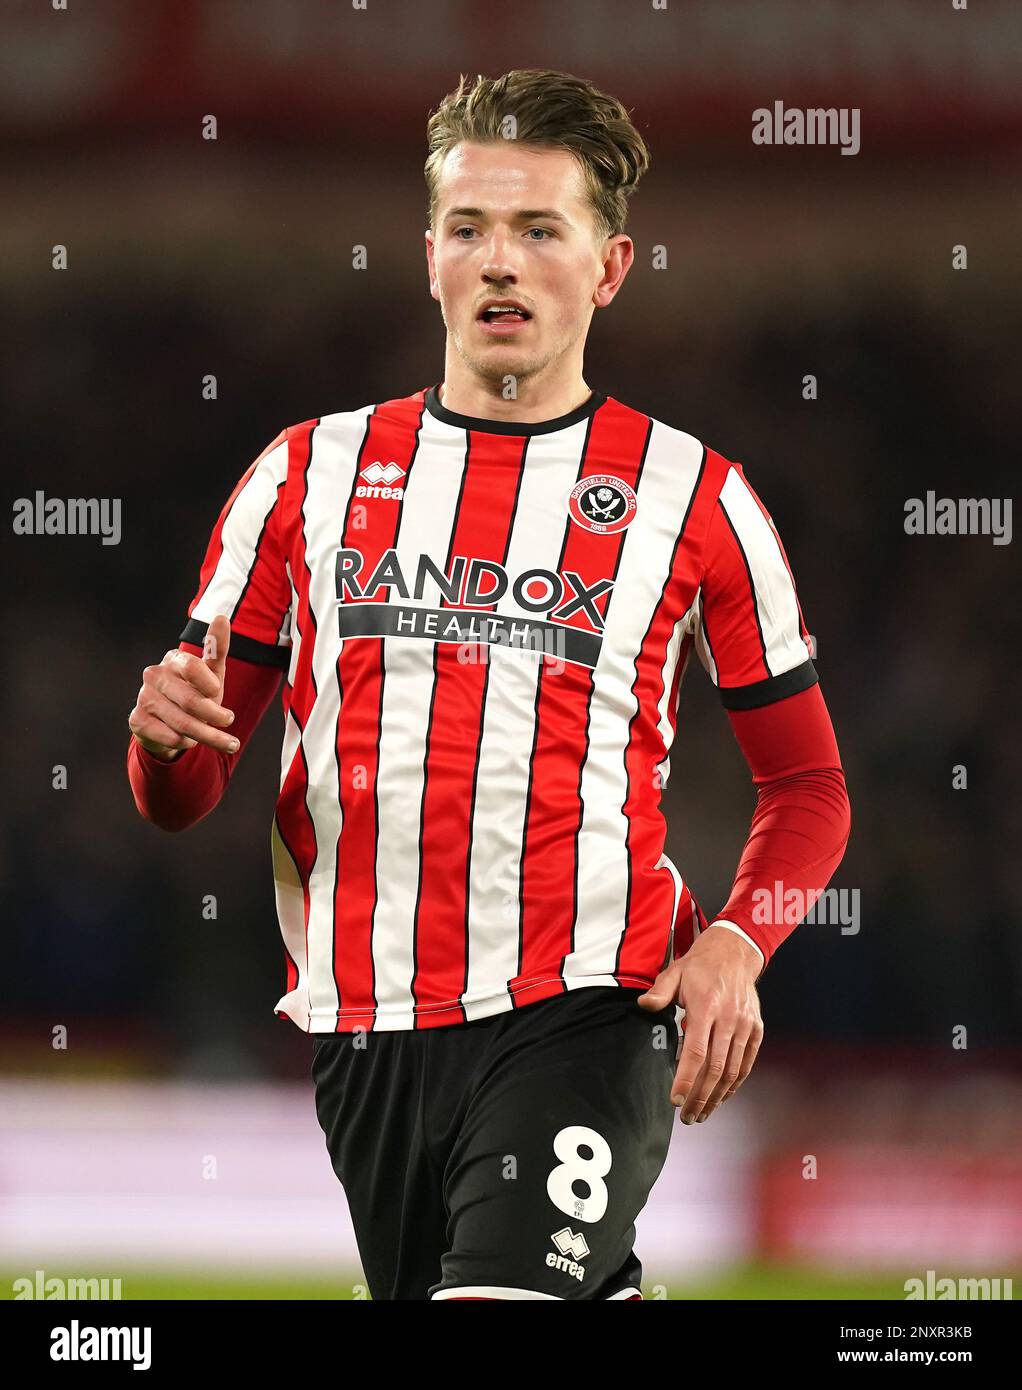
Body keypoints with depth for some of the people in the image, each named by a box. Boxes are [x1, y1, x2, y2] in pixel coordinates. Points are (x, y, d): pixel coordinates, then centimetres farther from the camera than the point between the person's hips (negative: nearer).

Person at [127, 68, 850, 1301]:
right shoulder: (310, 473, 11)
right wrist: (167, 733, -11)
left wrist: (731, 949, -7)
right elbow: (183, 800, 12)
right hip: (362, 1025, 4)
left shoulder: (691, 493, 5)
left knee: (503, 1295, -25)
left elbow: (806, 785, 11)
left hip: (584, 1014, -4)